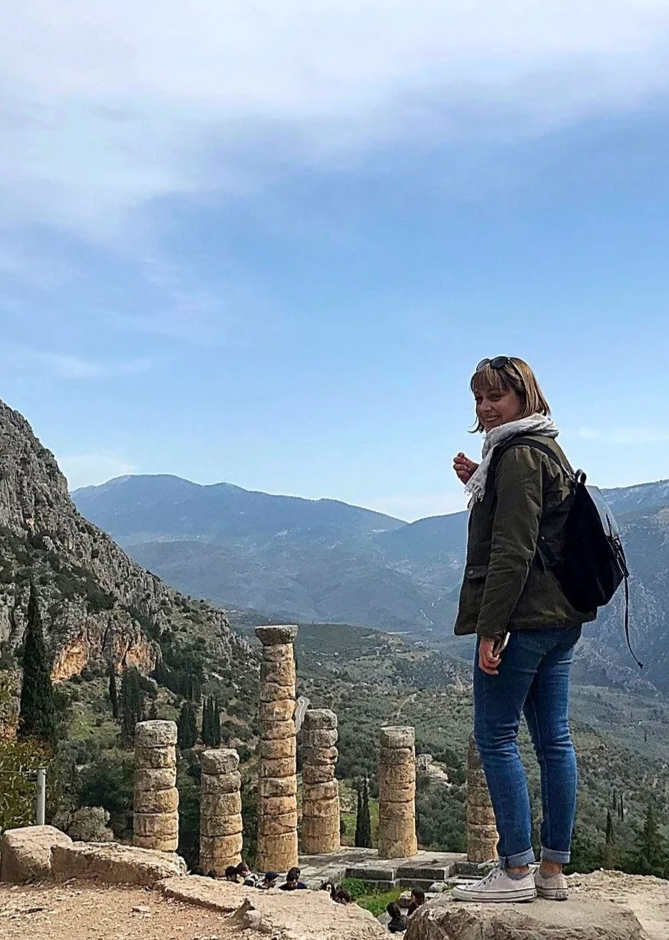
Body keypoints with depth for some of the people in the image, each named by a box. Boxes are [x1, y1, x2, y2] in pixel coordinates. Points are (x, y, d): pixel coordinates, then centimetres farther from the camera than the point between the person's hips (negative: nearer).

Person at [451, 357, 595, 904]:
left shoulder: (518, 455, -13)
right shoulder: (548, 450, 18)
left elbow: (512, 551, -19)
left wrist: (490, 629, -20)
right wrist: (480, 485, 15)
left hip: (524, 617, -10)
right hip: (561, 615, 10)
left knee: (495, 737, -2)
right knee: (554, 738, 10)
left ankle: (517, 871, 2)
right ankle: (554, 871, 18)